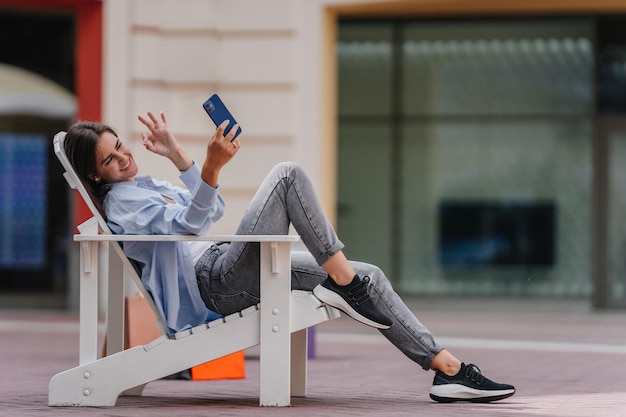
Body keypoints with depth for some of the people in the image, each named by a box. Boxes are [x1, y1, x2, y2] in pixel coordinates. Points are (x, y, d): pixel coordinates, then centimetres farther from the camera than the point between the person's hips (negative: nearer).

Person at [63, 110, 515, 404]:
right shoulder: (118, 200, -6)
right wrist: (211, 166, -36)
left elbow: (211, 209, 29)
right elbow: (187, 222, -21)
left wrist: (177, 156, 22)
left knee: (368, 275, -1)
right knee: (288, 175, -21)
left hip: (234, 268, 9)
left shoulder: (147, 185, 24)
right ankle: (342, 283, -22)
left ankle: (445, 367, -4)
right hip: (215, 283, -9)